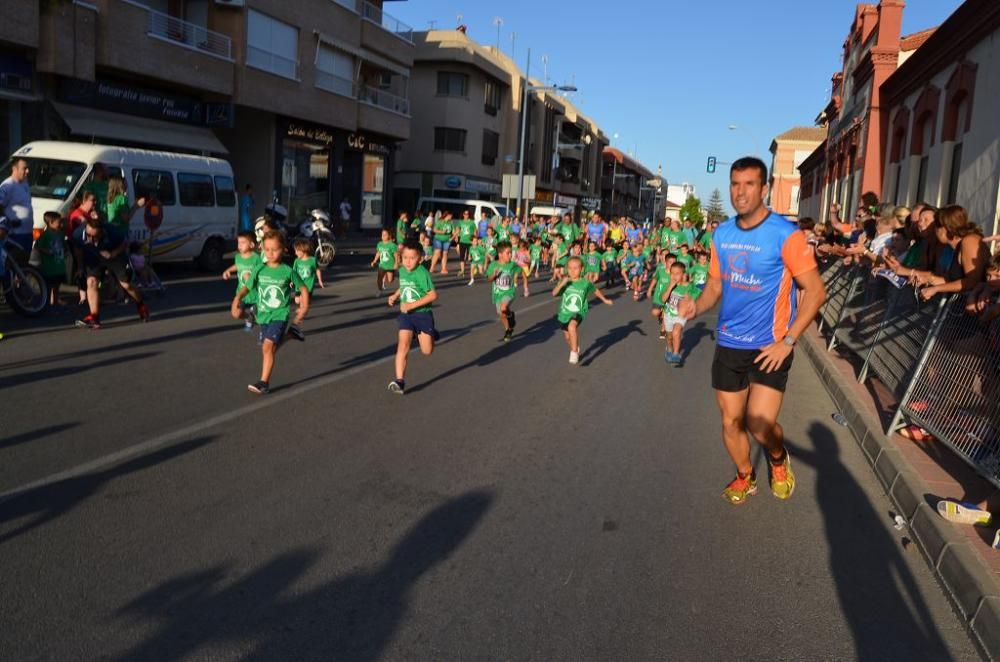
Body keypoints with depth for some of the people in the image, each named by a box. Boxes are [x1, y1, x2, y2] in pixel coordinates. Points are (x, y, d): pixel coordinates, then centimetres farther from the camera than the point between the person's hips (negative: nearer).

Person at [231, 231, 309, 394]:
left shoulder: (288, 271, -6)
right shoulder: (259, 270, 1)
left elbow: (303, 288, 6)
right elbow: (246, 287, -3)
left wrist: (304, 307, 1)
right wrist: (237, 298, -22)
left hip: (280, 315, -5)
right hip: (263, 315, 5)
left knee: (268, 346, -18)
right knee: (267, 349, 14)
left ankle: (264, 382, -16)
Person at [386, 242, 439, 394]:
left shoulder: (422, 273, -18)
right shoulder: (402, 271, 3)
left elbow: (433, 295, -23)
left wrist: (412, 305, -24)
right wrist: (395, 296, 7)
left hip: (423, 314, -4)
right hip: (406, 315, 4)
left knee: (427, 351, 5)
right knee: (403, 346, -13)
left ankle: (431, 335, 40)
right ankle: (400, 381, -14)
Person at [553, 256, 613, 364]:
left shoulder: (585, 283, -9)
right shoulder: (565, 282, -9)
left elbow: (595, 290, 11)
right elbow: (554, 293, -21)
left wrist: (605, 300, 21)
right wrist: (561, 284, -36)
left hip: (578, 313, -3)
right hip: (564, 313, 4)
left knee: (572, 326, -35)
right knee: (568, 337, 20)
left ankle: (574, 353, -25)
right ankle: (576, 349, 52)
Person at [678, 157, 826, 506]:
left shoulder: (786, 234, -13)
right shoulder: (721, 234, 2)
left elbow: (815, 291, -10)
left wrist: (787, 341, -16)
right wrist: (697, 306, -10)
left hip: (770, 346, -4)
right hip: (729, 343, 5)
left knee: (760, 425, -11)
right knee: (731, 421, 11)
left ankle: (779, 459, 25)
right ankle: (745, 478, 37)